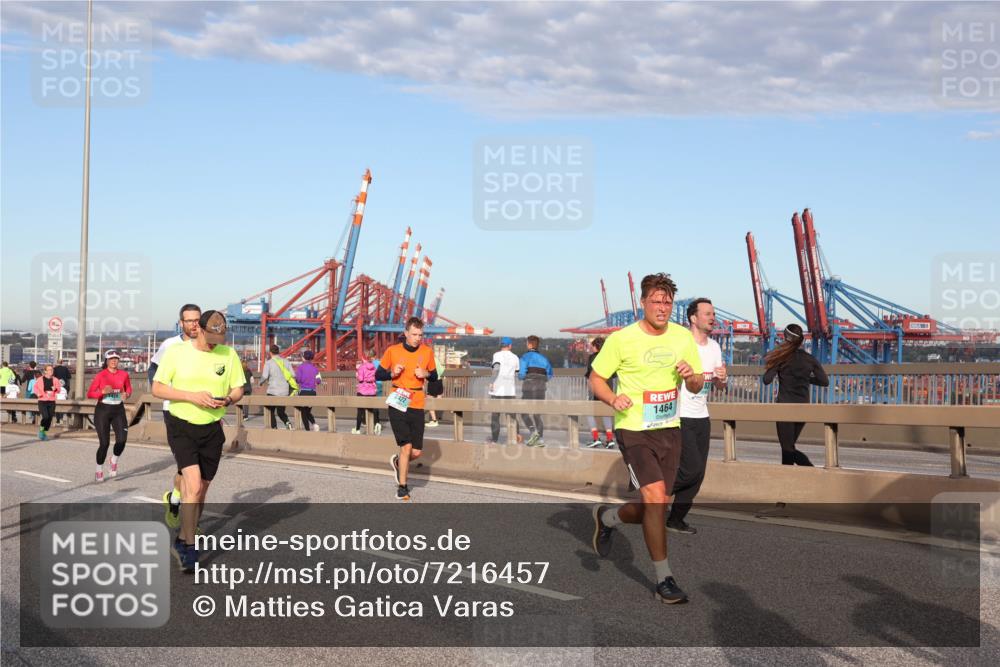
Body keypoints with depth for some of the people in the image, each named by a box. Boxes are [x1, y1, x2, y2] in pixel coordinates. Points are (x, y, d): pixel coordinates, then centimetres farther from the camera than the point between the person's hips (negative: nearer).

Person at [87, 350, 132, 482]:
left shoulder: (124, 374, 2)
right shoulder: (100, 375, -7)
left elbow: (129, 389, 16)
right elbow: (89, 394, -8)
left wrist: (126, 394, -6)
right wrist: (103, 391, -24)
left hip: (118, 410, 3)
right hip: (103, 410, -3)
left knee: (122, 440, -11)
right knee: (104, 442, -5)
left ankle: (114, 461, 21)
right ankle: (99, 471, 15)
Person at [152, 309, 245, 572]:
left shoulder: (229, 354, 1)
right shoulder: (176, 352, -7)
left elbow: (238, 389, 9)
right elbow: (157, 388, -5)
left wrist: (228, 399, -15)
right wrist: (192, 396, -19)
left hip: (212, 429, 3)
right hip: (181, 426, -3)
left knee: (201, 489, 12)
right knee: (193, 485, -18)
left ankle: (183, 541, 31)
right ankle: (190, 547, -7)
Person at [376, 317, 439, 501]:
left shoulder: (427, 352, 3)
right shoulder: (393, 351, -2)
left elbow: (434, 377, 14)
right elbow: (378, 375, 6)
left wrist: (426, 374, -8)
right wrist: (392, 373, -13)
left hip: (417, 406, 3)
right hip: (397, 404, -2)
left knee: (417, 452, 1)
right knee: (406, 446, -9)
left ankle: (398, 462, 35)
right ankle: (402, 487, 8)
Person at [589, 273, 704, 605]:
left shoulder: (683, 337, 4)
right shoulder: (621, 339, -9)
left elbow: (696, 387, 12)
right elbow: (596, 379, -2)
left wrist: (692, 376, -12)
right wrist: (614, 399, -22)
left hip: (669, 429, 5)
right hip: (633, 430, -5)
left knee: (656, 506, 9)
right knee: (655, 497, -17)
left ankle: (607, 517, 40)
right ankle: (664, 580, -4)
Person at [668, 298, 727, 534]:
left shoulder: (714, 347, 11)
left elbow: (719, 387, 17)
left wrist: (721, 379, -4)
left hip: (702, 418, 7)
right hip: (679, 417, -7)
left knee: (698, 473, 6)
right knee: (691, 469, -13)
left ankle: (676, 520, 17)